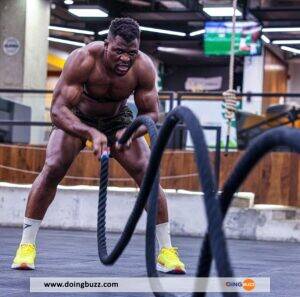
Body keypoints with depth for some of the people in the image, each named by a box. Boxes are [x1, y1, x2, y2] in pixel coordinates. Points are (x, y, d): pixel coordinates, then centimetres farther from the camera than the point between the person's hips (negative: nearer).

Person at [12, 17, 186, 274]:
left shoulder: (144, 67, -27)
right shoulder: (83, 60, -35)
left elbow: (151, 113, -17)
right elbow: (57, 110, -37)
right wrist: (91, 134, -52)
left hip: (118, 119, 2)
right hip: (76, 117, -2)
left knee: (148, 173, -14)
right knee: (52, 168, -22)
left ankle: (166, 250, -4)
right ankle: (27, 245, -10)